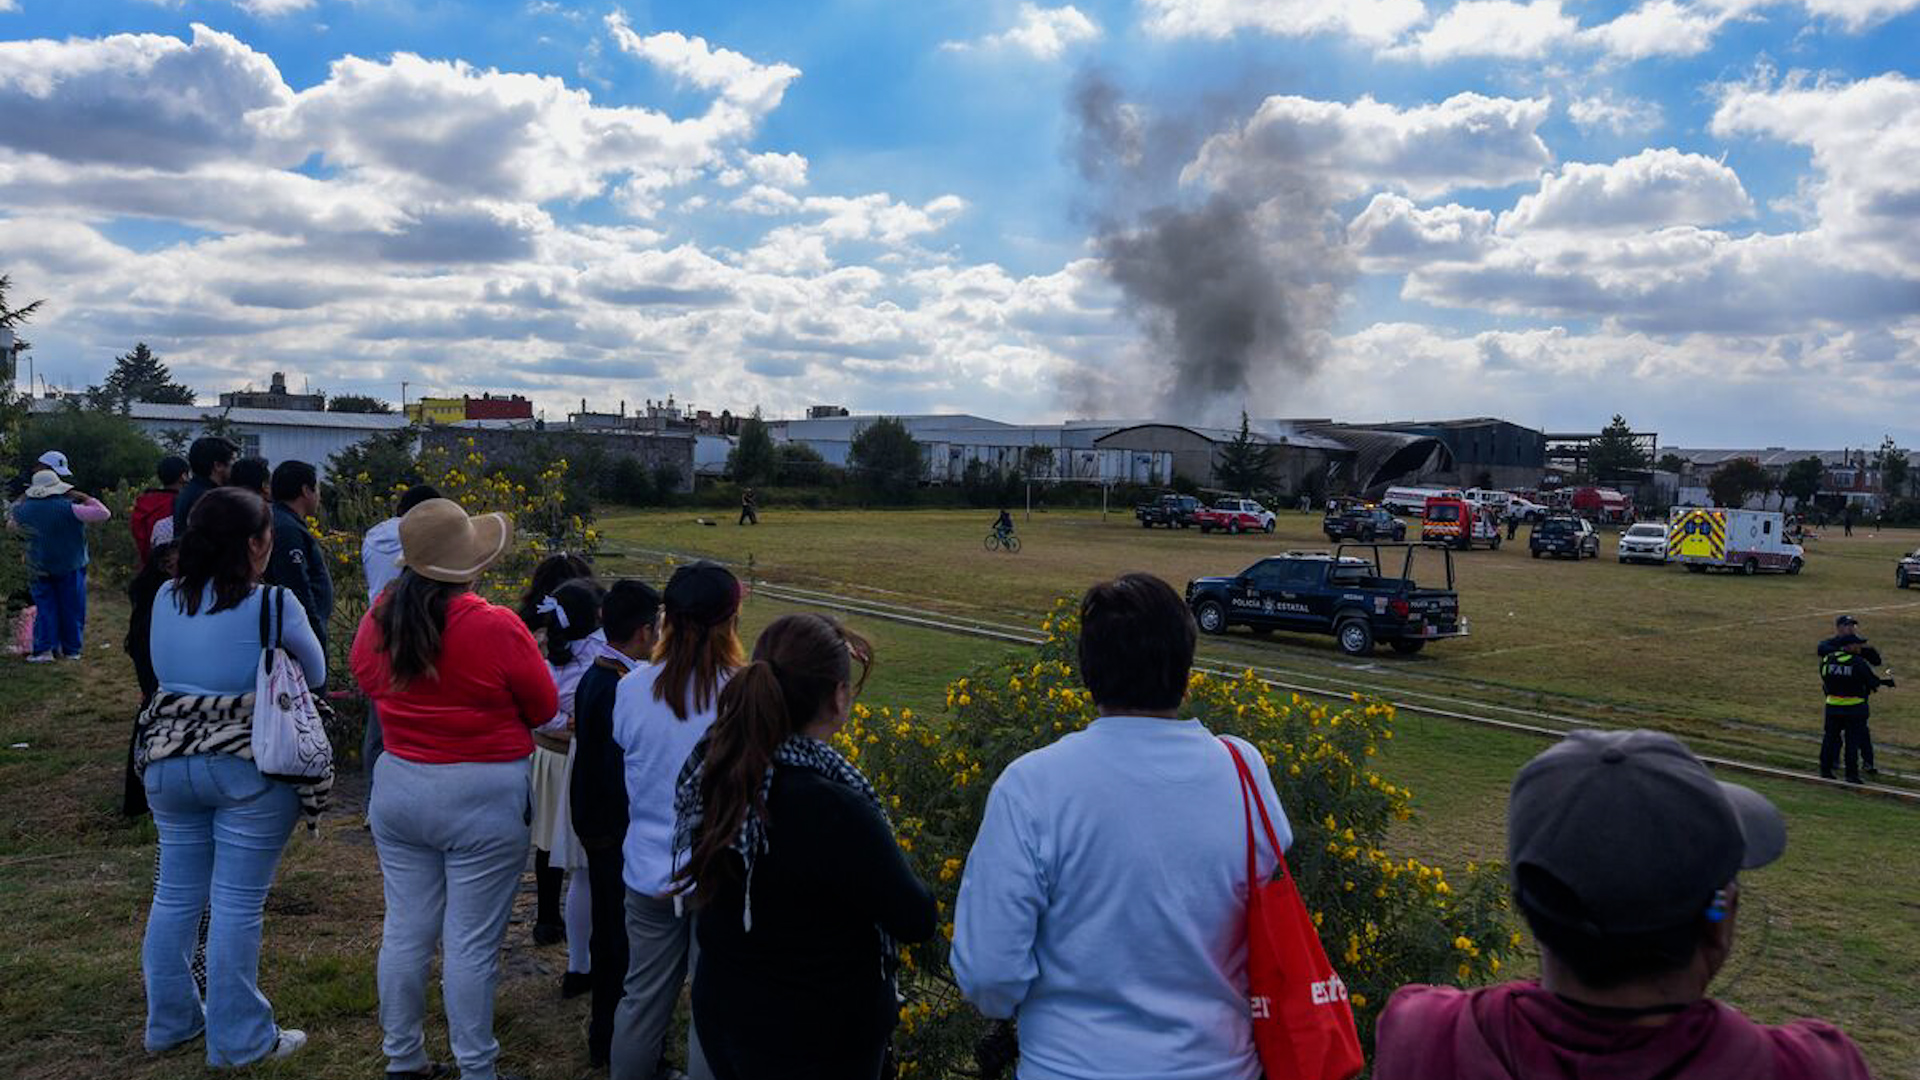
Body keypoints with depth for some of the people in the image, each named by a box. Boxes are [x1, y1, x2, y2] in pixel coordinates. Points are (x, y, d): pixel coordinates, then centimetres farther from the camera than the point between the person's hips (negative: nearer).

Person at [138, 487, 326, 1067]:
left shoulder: (165, 599, 3)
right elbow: (316, 676, 0)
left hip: (168, 760, 6)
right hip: (250, 767, -6)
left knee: (176, 895, 17)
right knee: (237, 906, 2)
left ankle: (169, 1020, 32)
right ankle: (238, 1040, 13)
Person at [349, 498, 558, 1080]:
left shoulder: (377, 621, -3)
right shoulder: (497, 628, -19)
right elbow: (545, 707, -5)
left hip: (398, 788, 5)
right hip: (484, 799, -5)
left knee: (405, 930, 16)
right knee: (471, 944, 4)